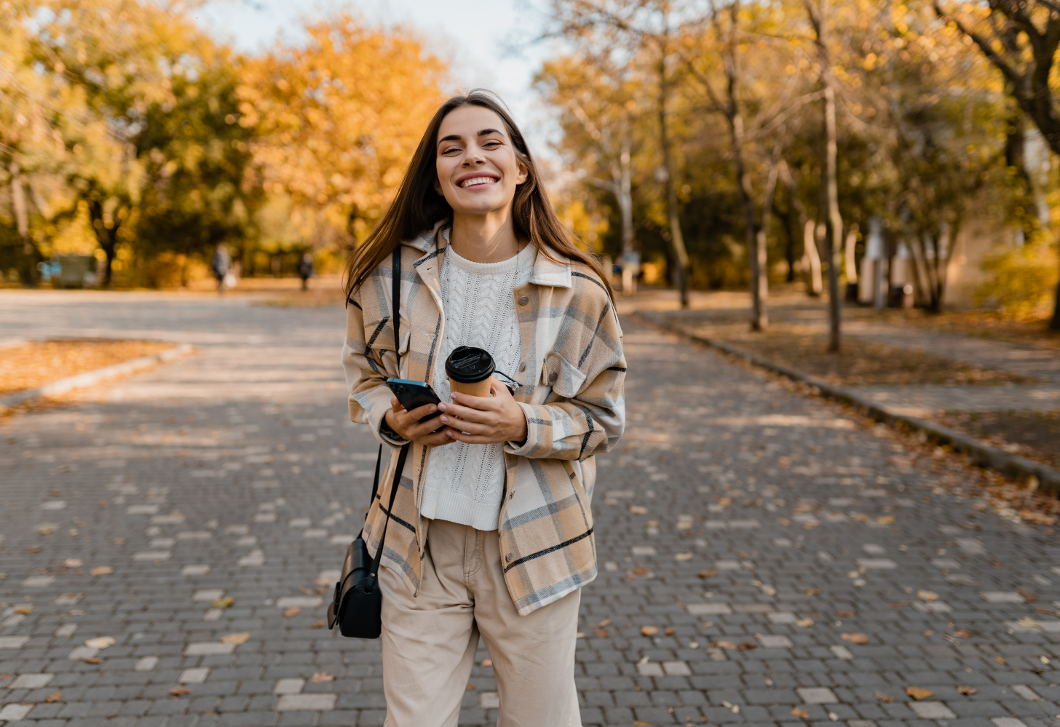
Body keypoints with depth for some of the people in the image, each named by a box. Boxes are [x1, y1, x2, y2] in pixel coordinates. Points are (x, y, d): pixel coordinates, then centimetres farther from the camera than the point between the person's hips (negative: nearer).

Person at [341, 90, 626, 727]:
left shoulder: (578, 291, -8)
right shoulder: (392, 274, -2)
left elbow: (604, 418, -1)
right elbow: (365, 372, 14)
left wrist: (523, 426, -20)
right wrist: (391, 418, -8)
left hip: (532, 546, -1)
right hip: (420, 541, 1)